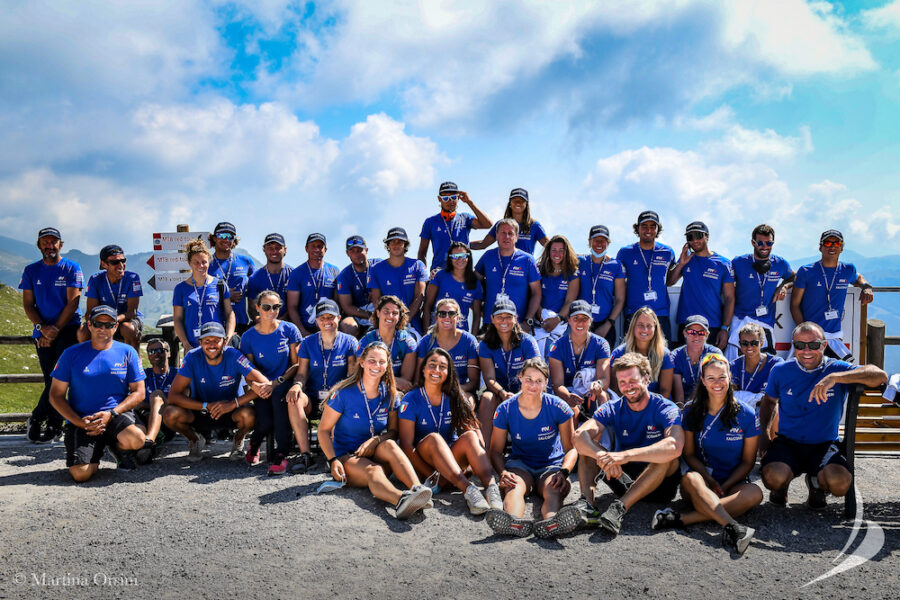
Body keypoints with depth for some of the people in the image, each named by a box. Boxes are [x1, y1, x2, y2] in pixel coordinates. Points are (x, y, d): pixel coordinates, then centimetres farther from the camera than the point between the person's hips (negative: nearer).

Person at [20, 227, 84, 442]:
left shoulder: (72, 268, 0)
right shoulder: (31, 271, 10)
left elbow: (73, 302, -6)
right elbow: (28, 305, 6)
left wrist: (55, 330, -12)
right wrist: (43, 328, -10)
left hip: (68, 327, -3)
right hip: (43, 331, 3)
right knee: (51, 380, -1)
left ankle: (37, 418, -5)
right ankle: (54, 425, 6)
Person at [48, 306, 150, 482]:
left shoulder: (127, 352, 5)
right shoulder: (72, 354, 3)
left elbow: (138, 392, 4)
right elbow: (56, 395, 4)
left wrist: (111, 414, -12)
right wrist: (80, 423, -10)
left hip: (117, 415, 1)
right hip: (81, 420, 0)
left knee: (136, 440, -33)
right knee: (80, 474, -22)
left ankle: (117, 447, 6)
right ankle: (96, 454, 16)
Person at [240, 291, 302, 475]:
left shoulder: (289, 329, 0)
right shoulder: (248, 337, 4)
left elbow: (296, 364, 0)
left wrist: (277, 382, -15)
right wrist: (260, 387, -14)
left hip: (285, 383, -1)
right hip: (263, 388, 1)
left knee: (279, 395, -39)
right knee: (266, 423, -28)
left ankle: (281, 454, -29)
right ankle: (254, 443, 14)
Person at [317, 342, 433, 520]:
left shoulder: (389, 394, 4)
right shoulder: (344, 393, -7)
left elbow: (393, 431, 9)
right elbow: (324, 430, -3)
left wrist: (375, 440, -13)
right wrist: (333, 460, -17)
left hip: (376, 454, 3)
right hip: (346, 457, -3)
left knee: (389, 444, -32)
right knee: (373, 471, -36)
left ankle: (417, 488, -54)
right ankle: (401, 500, -69)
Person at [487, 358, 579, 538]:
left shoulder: (557, 407, -6)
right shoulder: (505, 410, -4)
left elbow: (571, 448, -1)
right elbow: (496, 450, 2)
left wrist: (563, 472, -22)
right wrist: (502, 472, -21)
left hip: (552, 466, 0)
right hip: (519, 465, 0)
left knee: (554, 490, -36)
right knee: (513, 487, -36)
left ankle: (550, 522, -67)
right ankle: (515, 522, -67)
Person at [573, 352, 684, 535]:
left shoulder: (665, 409, -13)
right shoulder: (613, 409, -3)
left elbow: (675, 446, -35)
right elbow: (579, 436, -20)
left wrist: (626, 455, -44)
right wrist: (603, 456, -41)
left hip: (659, 482, -3)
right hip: (623, 478, 3)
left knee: (668, 456, -32)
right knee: (588, 447, -13)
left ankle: (620, 507, -42)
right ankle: (588, 502, -35)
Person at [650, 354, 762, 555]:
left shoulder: (746, 415, 0)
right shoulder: (692, 411, 2)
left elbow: (748, 461, 3)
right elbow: (689, 454, 3)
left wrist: (725, 486, -12)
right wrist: (712, 482, -13)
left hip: (732, 483, 1)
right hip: (701, 480, 0)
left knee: (755, 493, -32)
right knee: (690, 478, -35)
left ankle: (683, 518, -41)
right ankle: (731, 527, -53)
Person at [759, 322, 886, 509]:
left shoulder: (837, 369, -6)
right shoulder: (780, 371, 0)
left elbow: (880, 376, -23)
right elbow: (769, 402, 18)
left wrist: (835, 377, -35)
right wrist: (763, 434, 4)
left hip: (824, 445, 0)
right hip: (787, 442, 0)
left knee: (841, 484, -29)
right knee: (773, 478, -30)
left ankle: (817, 485, 11)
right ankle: (781, 486, 12)